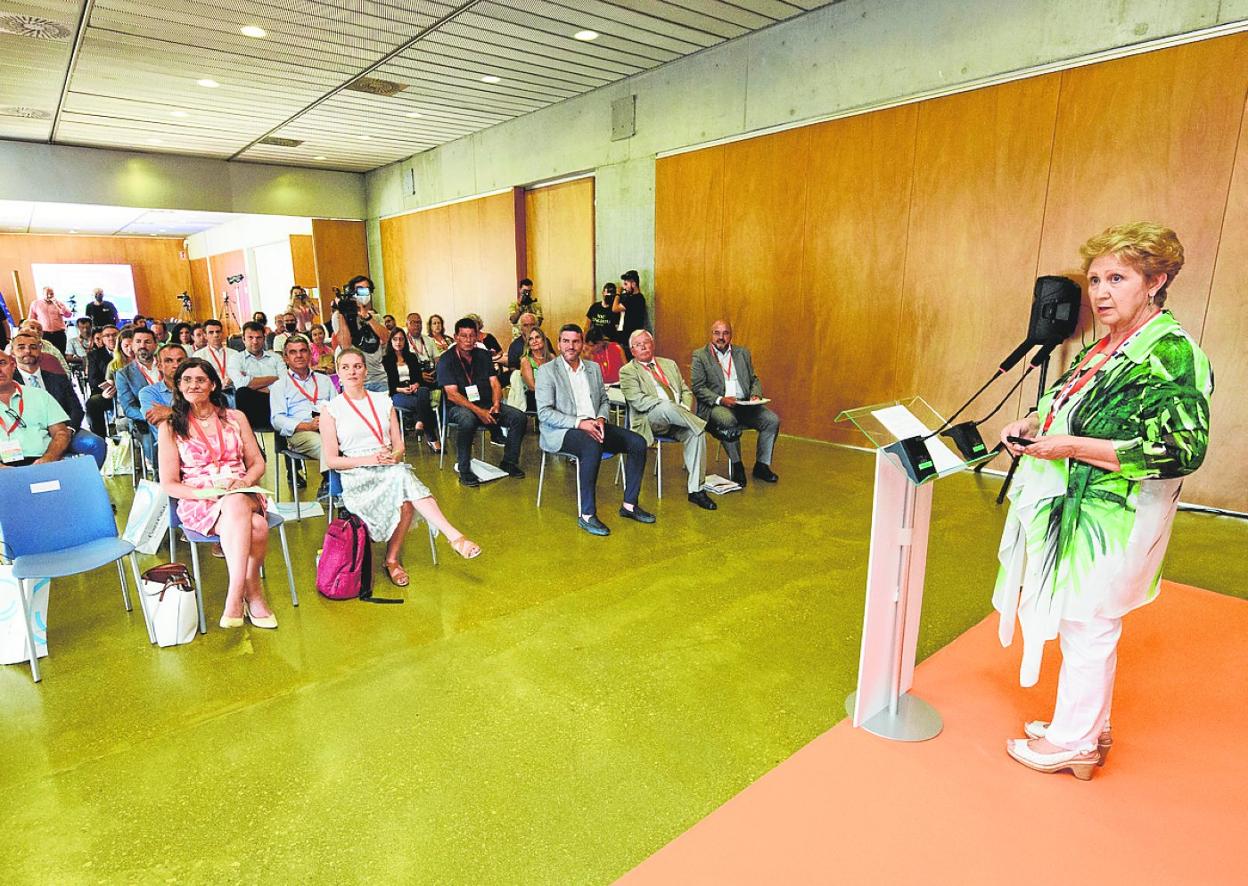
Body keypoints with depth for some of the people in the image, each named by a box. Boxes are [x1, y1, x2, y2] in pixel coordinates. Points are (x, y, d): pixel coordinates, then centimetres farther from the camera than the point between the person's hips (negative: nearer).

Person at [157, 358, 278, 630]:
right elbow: (169, 485, 3)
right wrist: (205, 492, -15)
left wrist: (246, 480, -9)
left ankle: (235, 598, -27)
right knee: (256, 527, -38)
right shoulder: (170, 427, 8)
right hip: (198, 503, -2)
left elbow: (258, 464, 14)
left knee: (237, 503, -39)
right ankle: (252, 593, -28)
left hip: (243, 496, 2)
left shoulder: (235, 417, 15)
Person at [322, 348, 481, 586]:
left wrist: (394, 456, -10)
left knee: (406, 501, -33)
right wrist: (369, 459, -15)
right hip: (357, 476, -3)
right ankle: (453, 535, -38)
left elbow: (399, 445, 15)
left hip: (391, 469, 3)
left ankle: (392, 559, -16)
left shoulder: (383, 401, 16)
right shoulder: (332, 410, 5)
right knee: (402, 477, -35)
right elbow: (331, 460, 1)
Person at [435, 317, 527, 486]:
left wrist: (496, 405, -15)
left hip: (486, 404, 5)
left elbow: (495, 384, 7)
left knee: (519, 417, -15)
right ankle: (464, 470, -26)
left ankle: (509, 462, -1)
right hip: (459, 407, -5)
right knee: (467, 420, -39)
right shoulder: (446, 360, -5)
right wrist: (478, 411, -25)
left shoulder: (483, 355, 11)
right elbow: (452, 395, -14)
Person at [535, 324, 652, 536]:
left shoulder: (594, 367, 15)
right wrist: (579, 423, -21)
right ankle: (586, 515, -30)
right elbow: (544, 413, -11)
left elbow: (604, 400, 21)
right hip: (561, 431, -6)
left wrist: (600, 419, -4)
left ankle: (629, 504, -5)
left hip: (592, 425, 6)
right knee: (592, 446, -38)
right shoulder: (547, 371, -3)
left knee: (637, 442, -13)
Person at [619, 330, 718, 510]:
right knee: (666, 406, -38)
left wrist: (685, 409, -4)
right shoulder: (627, 371, 6)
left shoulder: (669, 365, 24)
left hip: (676, 421, 4)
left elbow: (686, 392, 20)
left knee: (696, 434, -28)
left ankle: (695, 490, -22)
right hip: (650, 420, -4)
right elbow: (638, 401, -9)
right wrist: (670, 405, -18)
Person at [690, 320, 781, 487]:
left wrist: (755, 395, -3)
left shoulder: (743, 353, 18)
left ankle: (762, 465, -1)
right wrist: (721, 400, -18)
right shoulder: (700, 355, 4)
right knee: (728, 420, -37)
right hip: (717, 405, -4)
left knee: (772, 420, -17)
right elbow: (698, 388, -4)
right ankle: (736, 466, -15)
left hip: (744, 404, 5)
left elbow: (754, 380, 20)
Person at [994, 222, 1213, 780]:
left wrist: (1071, 447, -23)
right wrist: (1034, 425, 1)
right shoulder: (1111, 346, 9)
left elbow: (1181, 450, -22)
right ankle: (1088, 729, 35)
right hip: (1076, 510, 9)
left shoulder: (1169, 353, -17)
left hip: (1111, 523, -8)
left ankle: (1072, 743, 22)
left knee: (1087, 628, 4)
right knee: (1085, 626, 18)